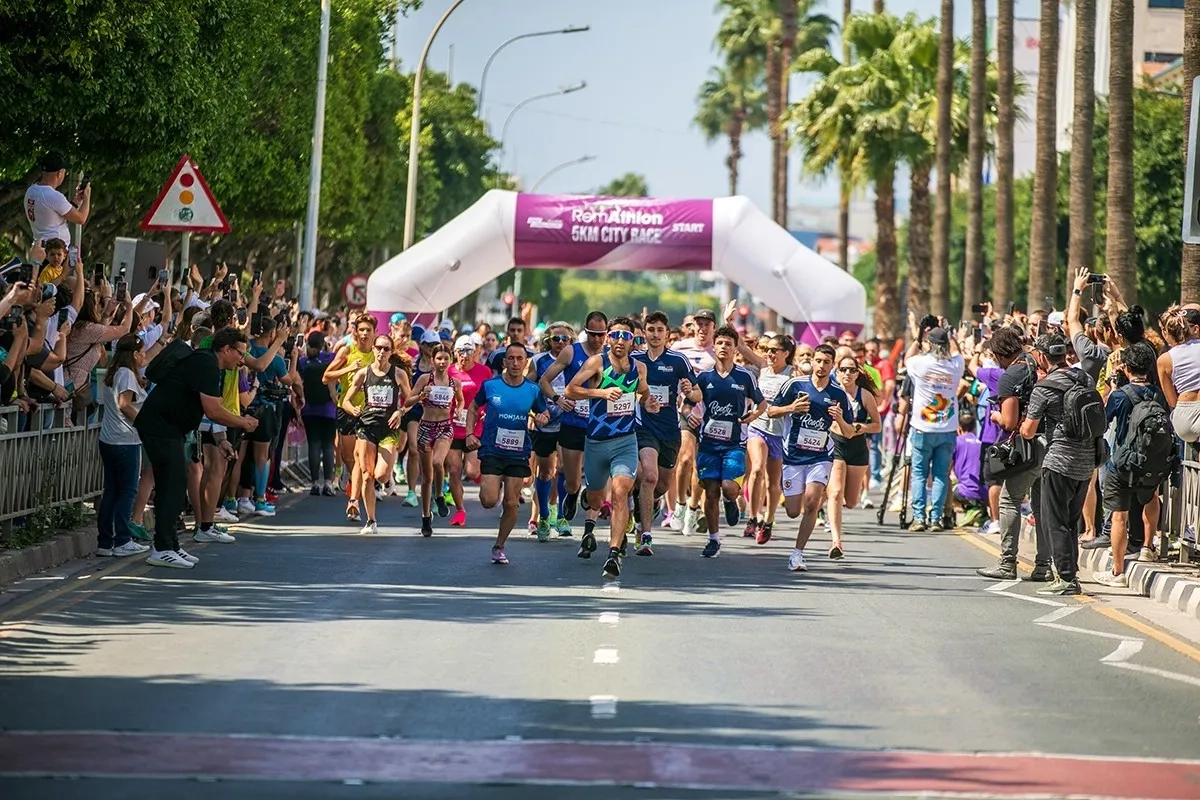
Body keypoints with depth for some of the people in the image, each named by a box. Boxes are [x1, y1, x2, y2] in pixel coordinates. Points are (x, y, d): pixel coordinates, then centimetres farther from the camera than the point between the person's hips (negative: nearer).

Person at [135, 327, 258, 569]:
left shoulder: (206, 363, 18)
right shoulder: (206, 365, -16)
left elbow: (206, 411, 24)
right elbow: (213, 412, -20)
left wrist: (219, 441, 16)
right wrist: (243, 423, -5)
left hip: (167, 428, 11)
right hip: (159, 426, -11)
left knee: (174, 485, 12)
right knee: (172, 484, -12)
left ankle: (169, 545, 17)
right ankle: (161, 549, -13)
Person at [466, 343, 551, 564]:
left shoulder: (533, 390, -1)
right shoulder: (490, 385, -5)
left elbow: (544, 413, 12)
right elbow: (473, 408, 9)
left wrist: (542, 418, -12)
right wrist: (470, 434, -2)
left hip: (518, 453, 1)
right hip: (491, 450, -1)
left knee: (511, 505, 3)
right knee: (489, 501, -13)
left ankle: (499, 547, 21)